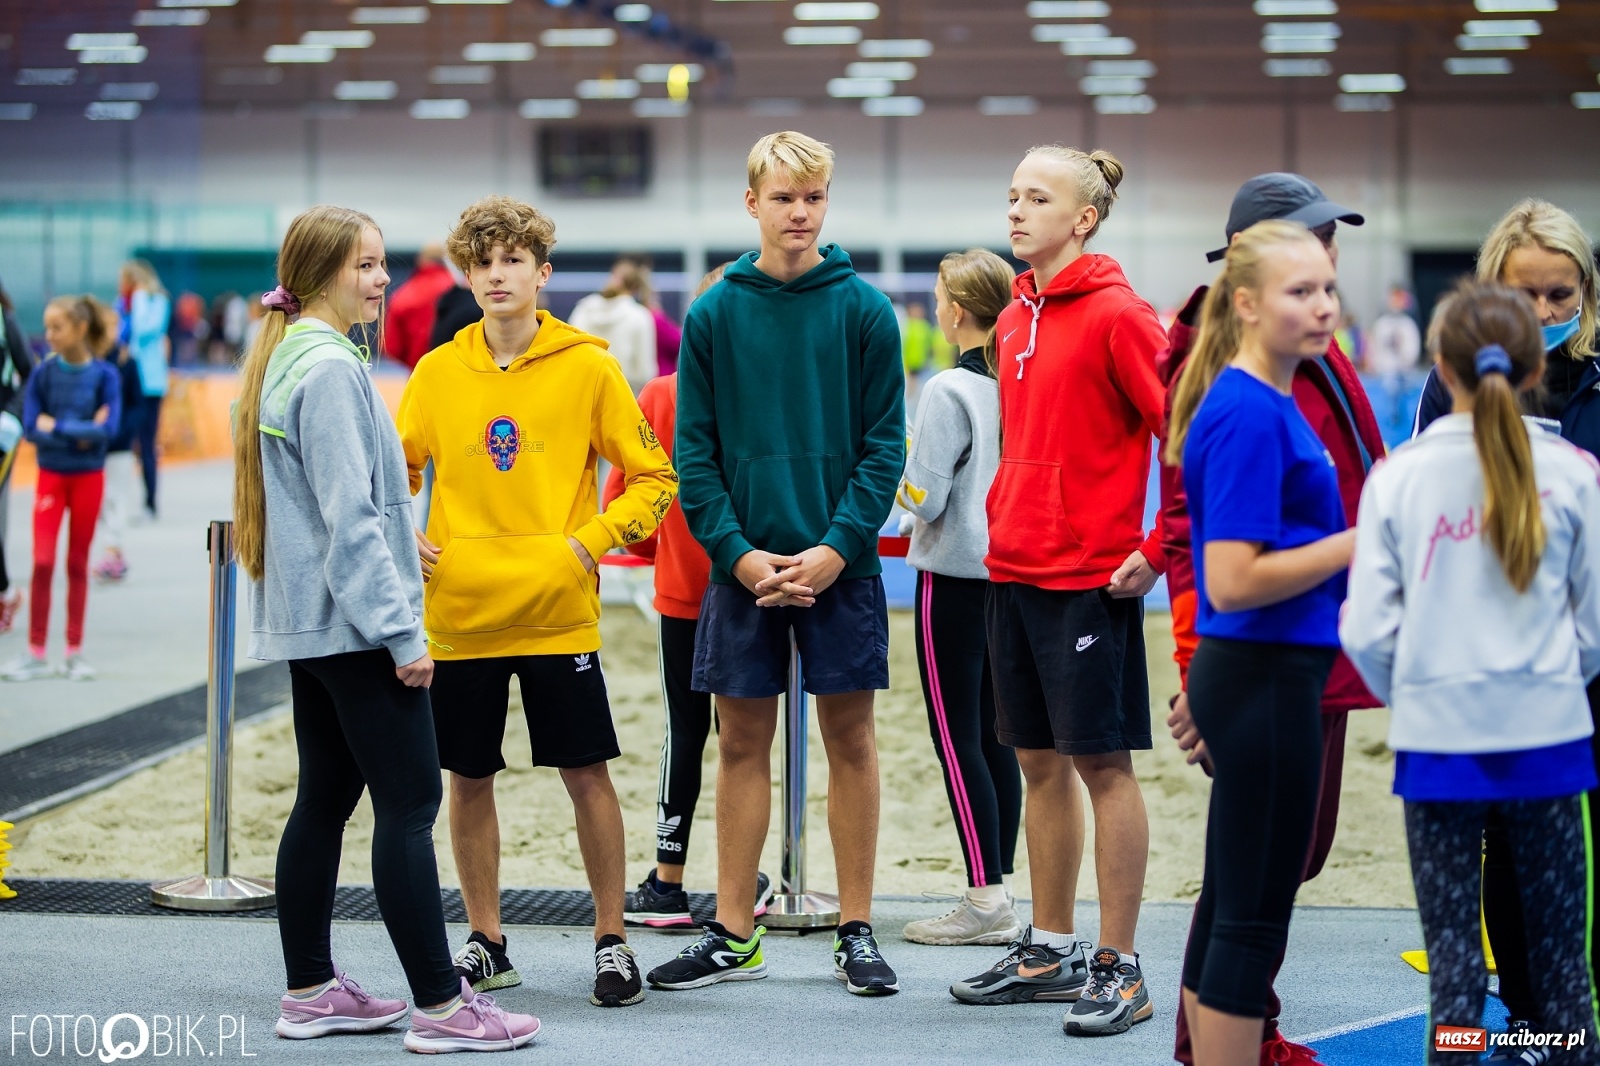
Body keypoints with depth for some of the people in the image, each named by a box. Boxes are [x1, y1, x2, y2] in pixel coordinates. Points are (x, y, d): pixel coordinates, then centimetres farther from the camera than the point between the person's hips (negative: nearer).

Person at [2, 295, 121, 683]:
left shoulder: (104, 375, -6)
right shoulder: (44, 373, -4)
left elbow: (108, 428, -16)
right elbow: (31, 428, -9)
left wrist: (58, 426, -17)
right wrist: (80, 435, -18)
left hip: (89, 477, 0)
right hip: (51, 474, 0)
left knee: (78, 563, 7)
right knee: (43, 561, -7)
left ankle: (75, 651, 14)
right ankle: (36, 653, 0)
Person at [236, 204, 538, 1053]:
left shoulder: (286, 361, 14)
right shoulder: (332, 369, -15)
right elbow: (351, 516, -20)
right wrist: (402, 631, -19)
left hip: (305, 622, 10)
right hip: (352, 623, -10)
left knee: (325, 798, 12)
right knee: (410, 802, -8)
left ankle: (311, 991, 17)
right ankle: (440, 1006, -7)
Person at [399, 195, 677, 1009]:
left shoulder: (586, 366, -3)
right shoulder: (437, 373, 4)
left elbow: (653, 477, 0)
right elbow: (396, 471, 16)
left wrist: (589, 542, -10)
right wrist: (401, 538, -1)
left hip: (557, 614, -3)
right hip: (459, 614, 3)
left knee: (587, 774, 1)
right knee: (468, 779, 9)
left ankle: (611, 942, 14)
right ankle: (486, 944, 23)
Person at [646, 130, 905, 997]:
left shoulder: (863, 309, -1)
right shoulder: (713, 314, 2)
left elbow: (884, 444, -3)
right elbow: (694, 452, 1)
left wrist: (838, 547, -13)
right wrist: (738, 552, -10)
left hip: (841, 562, -1)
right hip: (741, 563, 1)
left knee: (850, 738, 5)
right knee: (741, 742, 7)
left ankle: (856, 932, 14)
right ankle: (733, 936, 16)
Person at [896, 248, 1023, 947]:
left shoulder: (949, 391, -16)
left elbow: (925, 501, -16)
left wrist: (898, 474, 2)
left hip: (954, 575, -7)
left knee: (956, 738, -2)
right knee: (996, 736, 12)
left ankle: (986, 899, -4)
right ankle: (998, 894, 15)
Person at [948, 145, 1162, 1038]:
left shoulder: (1116, 314, -12)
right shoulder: (1017, 318, 12)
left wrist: (1157, 550, -15)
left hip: (1091, 576, -8)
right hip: (1015, 568, 8)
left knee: (1102, 763, -3)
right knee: (1040, 761, 13)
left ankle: (1119, 968, 4)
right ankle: (1050, 951, 23)